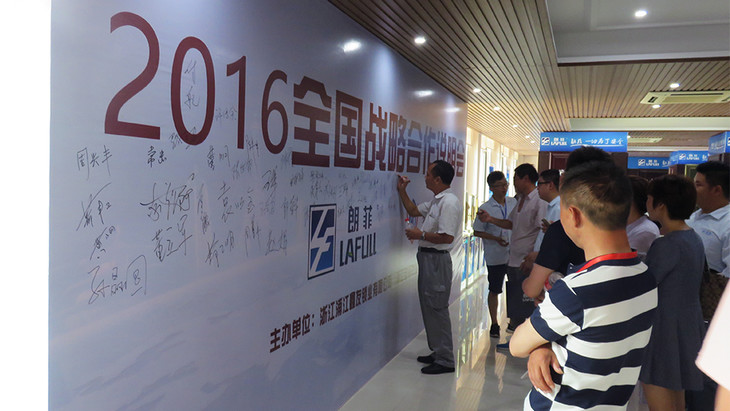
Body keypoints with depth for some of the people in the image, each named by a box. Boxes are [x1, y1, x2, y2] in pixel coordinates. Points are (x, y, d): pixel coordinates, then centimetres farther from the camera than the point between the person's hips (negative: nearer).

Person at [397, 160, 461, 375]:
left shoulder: (449, 203, -18)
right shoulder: (436, 201, 14)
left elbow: (447, 237, -25)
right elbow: (413, 210, 29)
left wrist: (421, 235, -15)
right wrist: (402, 190, 21)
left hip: (437, 260, -11)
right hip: (427, 258, 11)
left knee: (437, 309, -4)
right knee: (429, 307, 16)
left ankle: (445, 361, 6)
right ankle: (438, 352, 28)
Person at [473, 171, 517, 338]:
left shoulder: (514, 203, 3)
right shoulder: (485, 208, -9)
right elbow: (477, 231, -6)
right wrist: (496, 238, -18)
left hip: (514, 254, 4)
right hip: (495, 257, -4)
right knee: (494, 291, 7)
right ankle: (494, 324, 21)